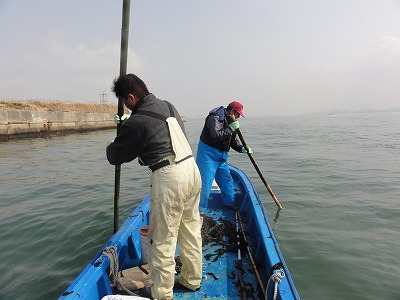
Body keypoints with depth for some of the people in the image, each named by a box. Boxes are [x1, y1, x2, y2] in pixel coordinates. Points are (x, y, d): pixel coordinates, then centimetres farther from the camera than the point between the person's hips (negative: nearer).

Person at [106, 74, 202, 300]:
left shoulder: (137, 122, -11)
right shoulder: (168, 105, 12)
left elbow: (115, 157, -1)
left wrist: (111, 148, 24)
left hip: (169, 177, -9)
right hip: (192, 168, 9)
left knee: (162, 238, 6)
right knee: (191, 228, 20)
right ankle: (192, 279, 37)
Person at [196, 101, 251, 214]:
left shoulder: (230, 121, 12)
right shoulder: (215, 118, -17)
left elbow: (234, 140, 12)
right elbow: (216, 135, -29)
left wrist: (241, 148, -6)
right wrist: (230, 129, -24)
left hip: (222, 155, 9)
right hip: (208, 153, -9)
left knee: (227, 180, 17)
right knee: (205, 181, -9)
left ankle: (230, 205, 35)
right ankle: (200, 210, 0)